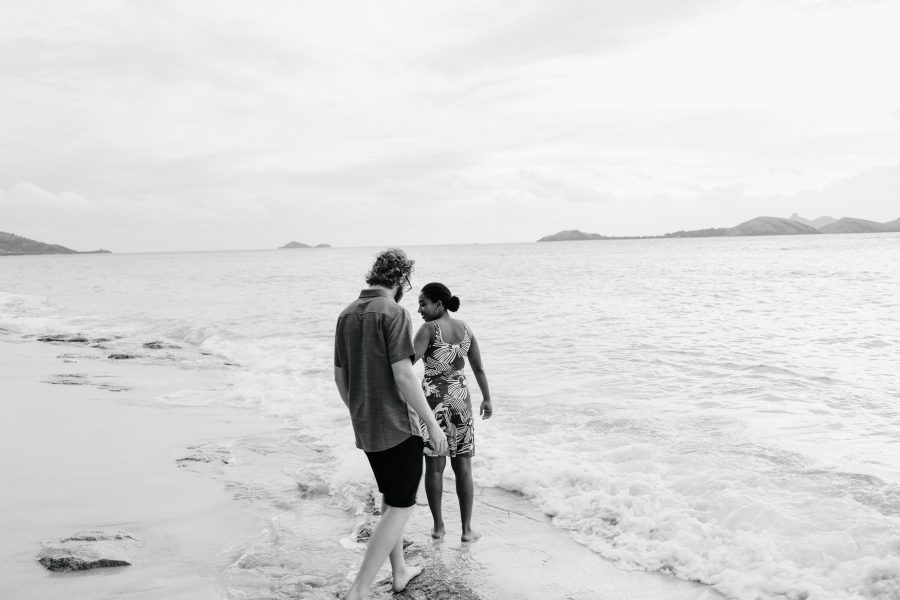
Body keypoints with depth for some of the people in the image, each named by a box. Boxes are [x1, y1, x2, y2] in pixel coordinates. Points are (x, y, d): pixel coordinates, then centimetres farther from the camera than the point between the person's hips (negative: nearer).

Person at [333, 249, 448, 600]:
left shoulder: (347, 315, 8)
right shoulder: (394, 313, -15)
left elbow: (340, 377, 13)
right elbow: (403, 377, -21)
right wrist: (432, 424, -14)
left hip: (365, 427, 8)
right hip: (398, 426, -8)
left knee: (390, 499, 23)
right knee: (401, 507, 1)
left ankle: (400, 572, 34)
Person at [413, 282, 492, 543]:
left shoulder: (429, 329, -11)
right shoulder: (465, 329, 6)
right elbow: (479, 368, 12)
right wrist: (487, 399, 23)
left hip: (433, 401, -4)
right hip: (460, 400, 4)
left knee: (434, 466, 9)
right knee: (463, 467, 10)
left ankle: (438, 526, 16)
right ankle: (467, 529, 14)